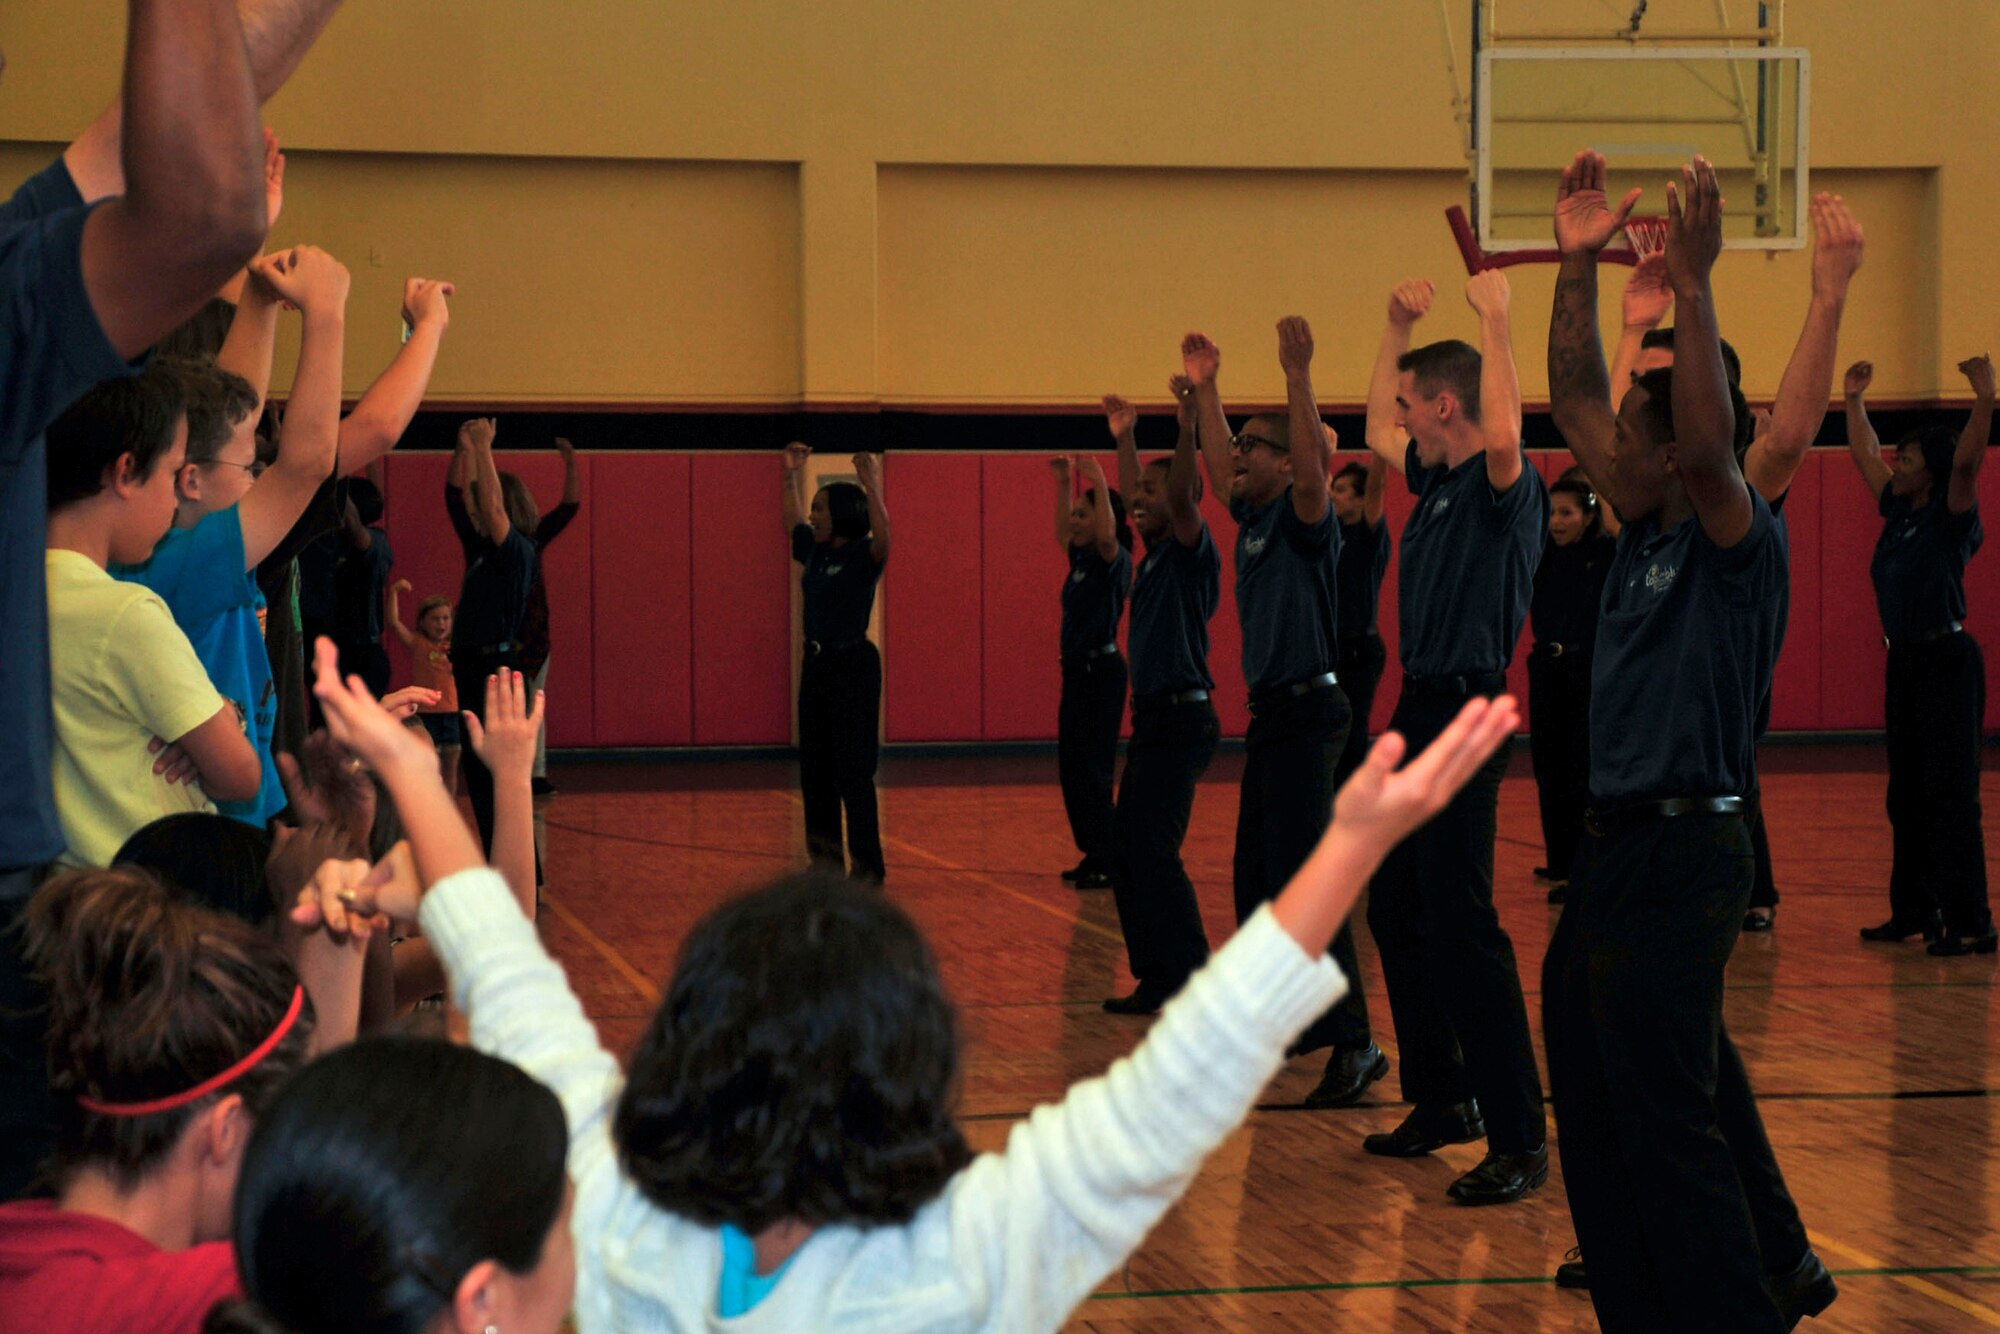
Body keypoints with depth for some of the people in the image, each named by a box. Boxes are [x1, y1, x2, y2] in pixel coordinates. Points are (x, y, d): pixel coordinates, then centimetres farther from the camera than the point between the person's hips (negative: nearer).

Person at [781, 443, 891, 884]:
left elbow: (883, 533, -32)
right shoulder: (815, 552, 11)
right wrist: (792, 475, 25)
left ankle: (868, 865, 0)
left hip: (853, 666, -8)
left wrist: (871, 485, -40)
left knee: (854, 770, -6)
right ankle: (826, 861, 17)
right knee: (814, 768, 10)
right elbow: (793, 522, 29)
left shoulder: (863, 555, -10)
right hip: (816, 663, 8)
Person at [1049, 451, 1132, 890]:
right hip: (1077, 669, 9)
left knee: (1092, 771, -9)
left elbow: (1107, 534, -32)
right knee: (1072, 768, 10)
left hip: (1101, 671, -9)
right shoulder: (1082, 559, 12)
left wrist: (1099, 482, -31)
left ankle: (1111, 862, -5)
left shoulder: (1113, 560, -11)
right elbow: (1062, 533, 29)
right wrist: (1064, 484, 22)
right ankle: (1095, 856, 16)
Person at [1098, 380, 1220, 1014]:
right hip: (1152, 718, 9)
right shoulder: (1157, 552, 14)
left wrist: (1188, 424, -37)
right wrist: (1123, 437, 37)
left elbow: (1181, 495, -27)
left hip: (1181, 718, -9)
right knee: (1126, 856, 8)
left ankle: (1191, 983, -10)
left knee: (1152, 854, -13)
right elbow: (1138, 497, 33)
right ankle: (1157, 977, 13)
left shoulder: (1192, 551, -8)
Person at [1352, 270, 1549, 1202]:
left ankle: (1519, 1139, -11)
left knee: (1462, 925, -13)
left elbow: (1505, 437, -36)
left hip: (1463, 716, -10)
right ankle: (1440, 1098, 26)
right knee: (1396, 913, 15)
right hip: (1419, 709, 10)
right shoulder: (1438, 479, 14)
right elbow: (1376, 428, 31)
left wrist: (1495, 321, -28)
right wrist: (1398, 326, 24)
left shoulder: (1505, 487, -12)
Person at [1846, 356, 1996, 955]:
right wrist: (1854, 400, 24)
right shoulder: (1898, 511, 12)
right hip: (1904, 661, 8)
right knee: (1907, 796, 13)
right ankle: (1914, 911, 21)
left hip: (1946, 663, -8)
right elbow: (1865, 455, 24)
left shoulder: (1950, 518, -8)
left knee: (1950, 795, -10)